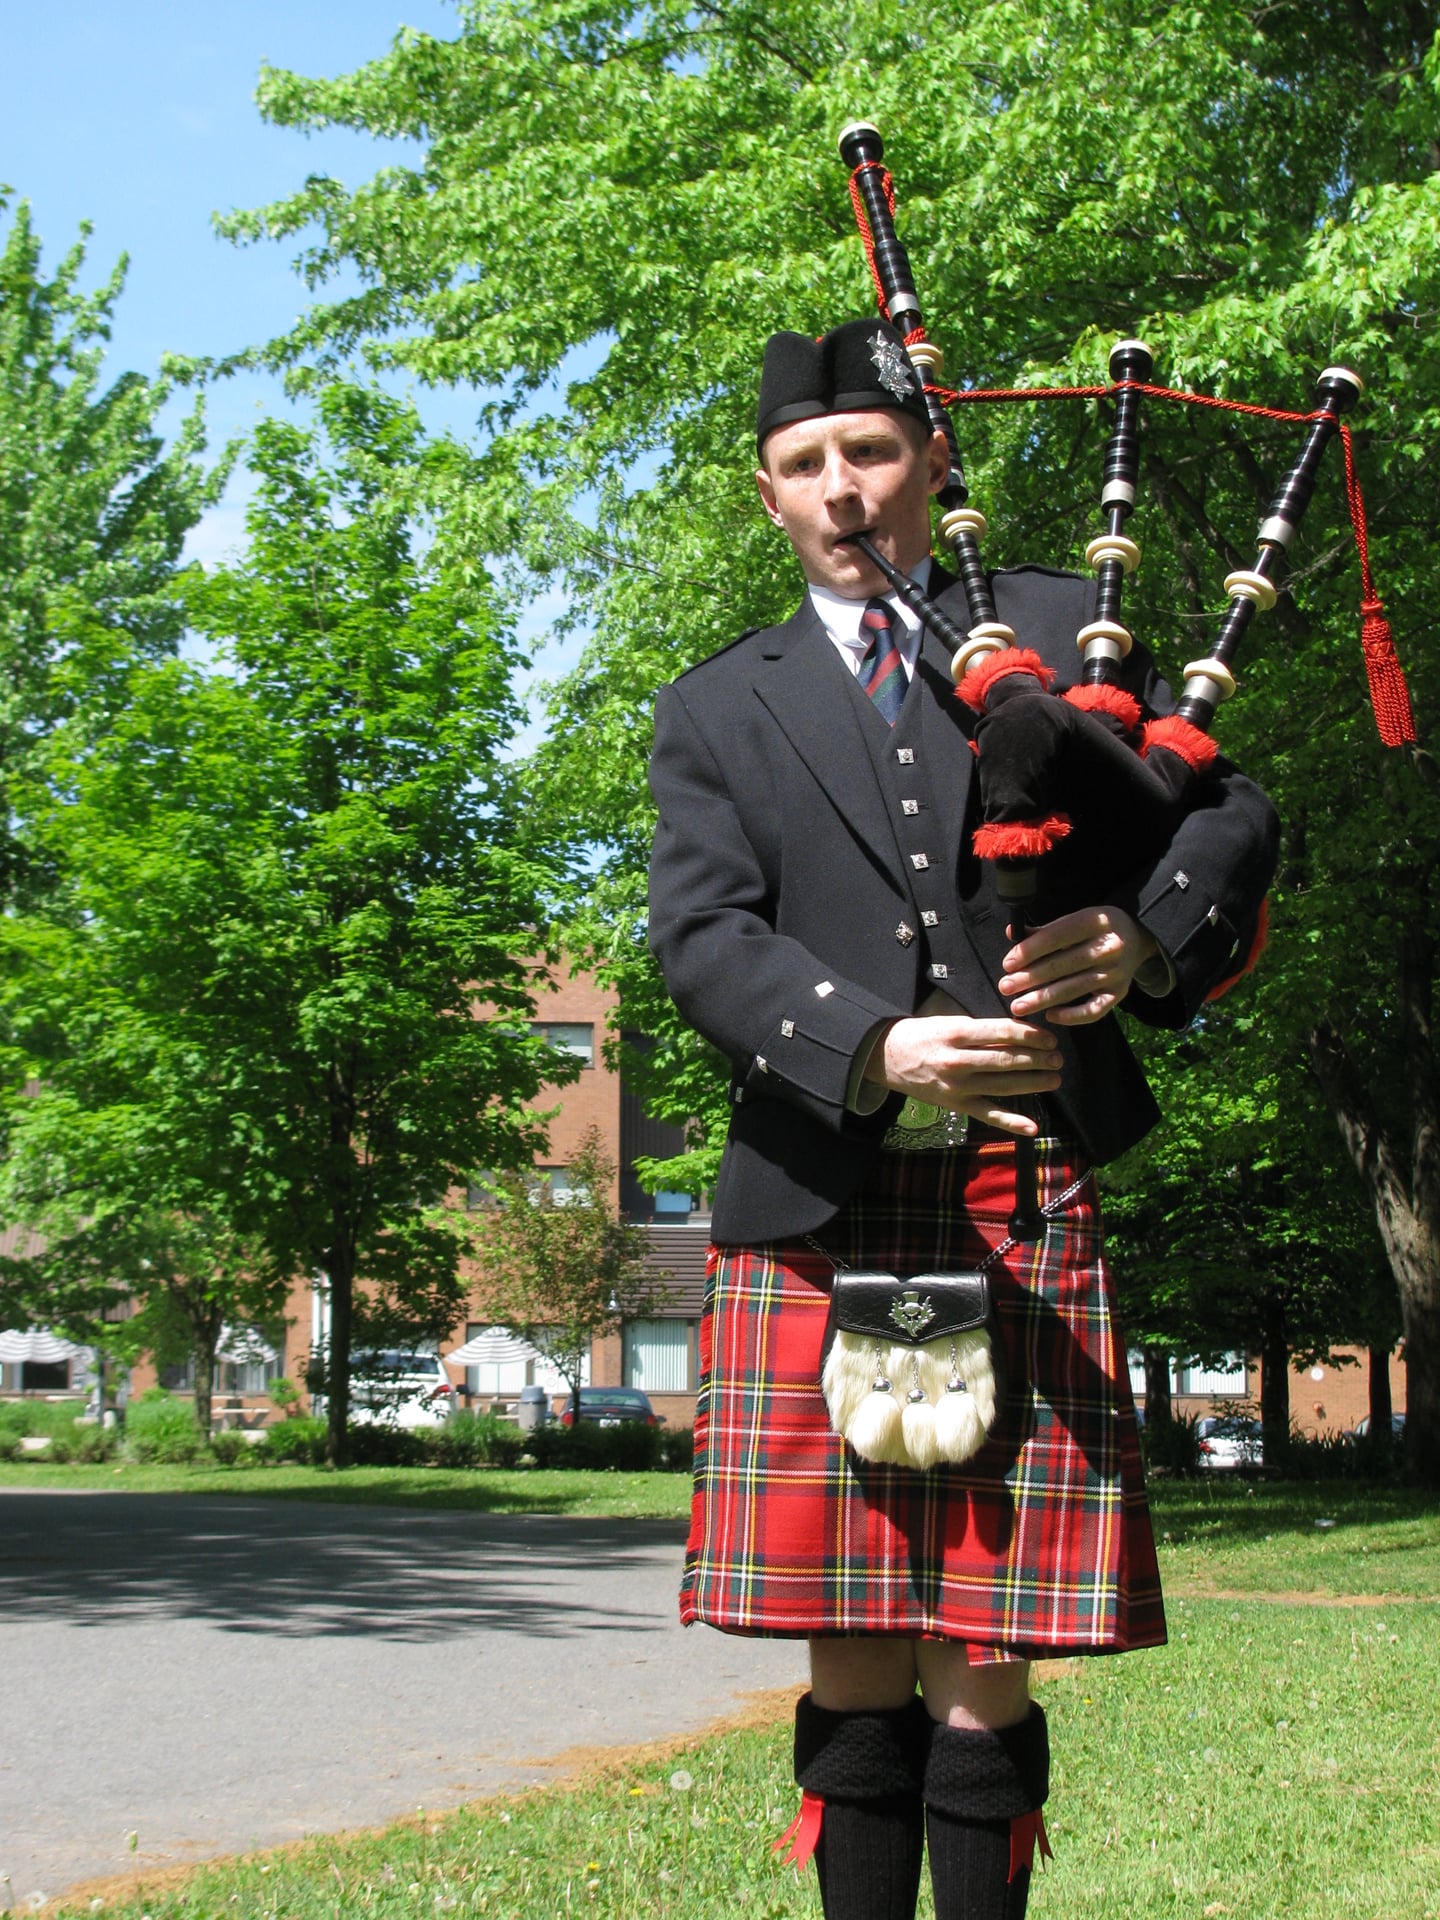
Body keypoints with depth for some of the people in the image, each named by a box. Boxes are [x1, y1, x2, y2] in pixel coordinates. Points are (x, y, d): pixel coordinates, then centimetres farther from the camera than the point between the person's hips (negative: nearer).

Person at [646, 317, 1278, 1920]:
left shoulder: (1067, 632, 15)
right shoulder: (716, 713, 15)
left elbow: (1232, 810, 10)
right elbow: (702, 935, 0)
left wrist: (1146, 935, -13)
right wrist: (875, 1049, -18)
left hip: (1027, 1203, -1)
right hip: (816, 1217, 1)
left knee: (985, 1660, -2)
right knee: (852, 1659, 5)